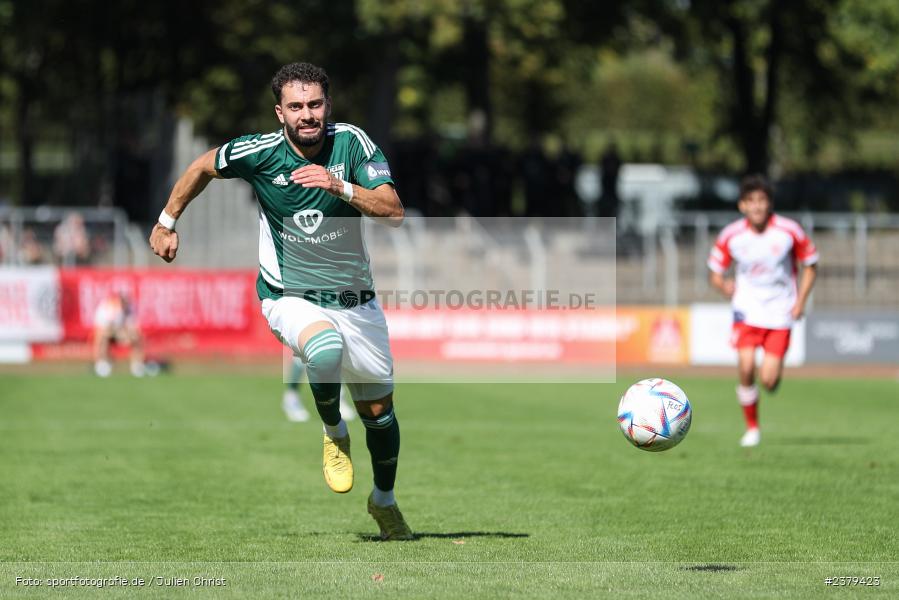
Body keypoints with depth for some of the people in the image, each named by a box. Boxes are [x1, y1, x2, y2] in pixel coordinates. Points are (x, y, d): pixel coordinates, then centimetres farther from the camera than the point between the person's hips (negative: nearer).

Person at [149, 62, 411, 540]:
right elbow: (203, 167, 6)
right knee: (326, 350, -36)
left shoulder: (352, 142, -12)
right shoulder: (259, 152, -13)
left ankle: (384, 501, 35)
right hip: (290, 297, -2)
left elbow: (393, 211, -19)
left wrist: (340, 186, -33)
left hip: (354, 299, 2)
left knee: (379, 410, 8)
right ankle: (333, 433, -5)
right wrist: (167, 222, 15)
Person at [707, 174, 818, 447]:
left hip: (780, 312, -1)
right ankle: (752, 427, 3)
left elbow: (811, 266, 3)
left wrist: (800, 301, -5)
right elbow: (714, 272, 5)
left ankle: (776, 371, 31)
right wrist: (724, 285, -16)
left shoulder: (789, 231, -10)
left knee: (768, 381, -9)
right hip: (747, 309, 1)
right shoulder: (731, 236, -7)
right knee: (746, 368, -17)